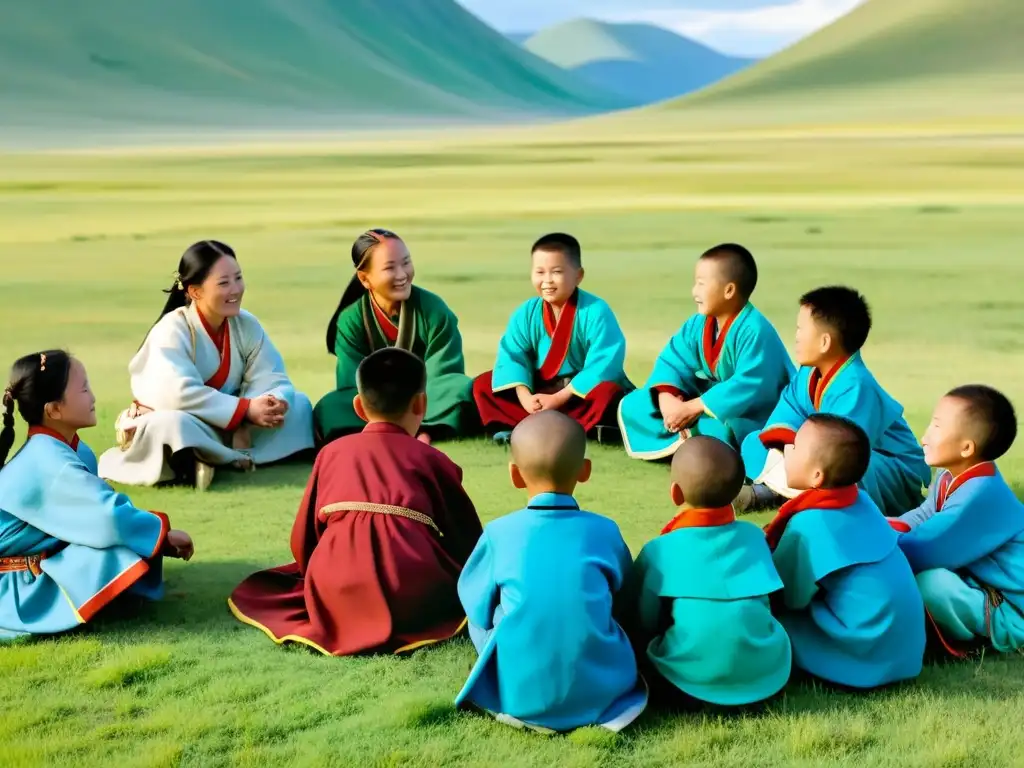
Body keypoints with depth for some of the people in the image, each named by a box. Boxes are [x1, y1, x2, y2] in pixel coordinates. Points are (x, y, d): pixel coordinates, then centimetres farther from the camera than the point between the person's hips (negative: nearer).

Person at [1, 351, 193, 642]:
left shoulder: (64, 450, 5)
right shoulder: (50, 463, -26)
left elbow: (99, 508, 10)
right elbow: (109, 518, -31)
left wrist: (160, 538, 1)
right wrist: (164, 533, -17)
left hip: (42, 563, 10)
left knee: (134, 544, 10)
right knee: (121, 554, -29)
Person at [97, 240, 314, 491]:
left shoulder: (247, 325, -3)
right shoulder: (172, 330, -20)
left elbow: (274, 381, -8)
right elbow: (181, 394, -33)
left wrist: (273, 404, -32)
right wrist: (246, 409, -33)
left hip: (229, 427, 8)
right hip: (169, 427, -7)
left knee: (298, 404, -9)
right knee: (173, 425, -43)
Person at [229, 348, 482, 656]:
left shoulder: (332, 452, 21)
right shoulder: (429, 457, 15)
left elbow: (302, 541, 22)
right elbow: (469, 540, 17)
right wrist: (460, 574, 38)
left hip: (337, 593, 3)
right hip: (414, 595, -2)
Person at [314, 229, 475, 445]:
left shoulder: (433, 309, -9)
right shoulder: (351, 320, -8)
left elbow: (442, 376, -14)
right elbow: (355, 385, -14)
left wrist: (424, 431, -29)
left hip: (428, 403, 0)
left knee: (464, 390, -32)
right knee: (329, 408, -29)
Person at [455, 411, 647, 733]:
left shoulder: (499, 532, -4)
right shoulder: (605, 530, 0)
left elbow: (477, 604, 7)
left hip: (520, 694, -2)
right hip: (600, 689, 2)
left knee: (481, 617, 22)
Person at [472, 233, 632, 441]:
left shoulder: (596, 311, -17)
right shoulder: (526, 313, -4)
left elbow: (602, 363, -23)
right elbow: (512, 356, -10)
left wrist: (560, 398, -26)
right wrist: (524, 396, -28)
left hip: (581, 393, -4)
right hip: (540, 391, 4)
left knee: (608, 393, -37)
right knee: (483, 384, -10)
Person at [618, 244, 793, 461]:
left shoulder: (754, 330, -26)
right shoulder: (697, 325, 0)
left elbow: (749, 386, -33)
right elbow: (672, 362, -2)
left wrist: (693, 408, -31)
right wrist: (667, 399, -25)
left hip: (751, 416, -8)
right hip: (711, 403, 8)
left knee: (720, 430, -43)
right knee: (632, 405, 1)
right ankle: (681, 440, -15)